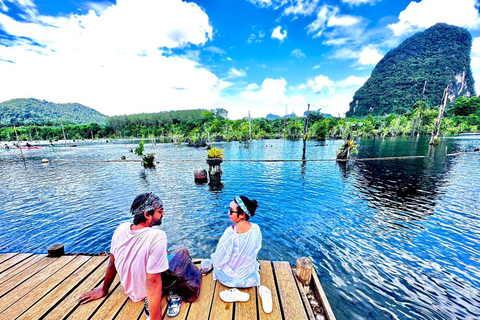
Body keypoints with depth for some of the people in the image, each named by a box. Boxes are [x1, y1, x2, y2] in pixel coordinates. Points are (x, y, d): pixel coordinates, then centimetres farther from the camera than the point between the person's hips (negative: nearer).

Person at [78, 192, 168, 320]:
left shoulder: (122, 228, -16)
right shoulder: (158, 237, -36)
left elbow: (112, 264, -1)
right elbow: (153, 284, -30)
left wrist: (104, 290, 16)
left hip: (129, 289, 6)